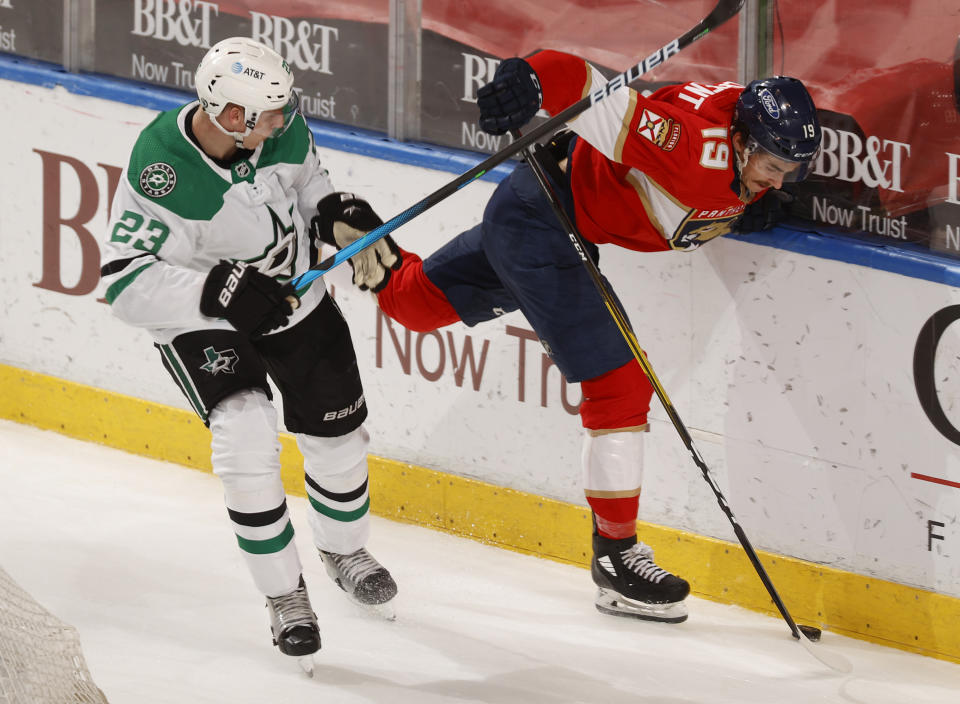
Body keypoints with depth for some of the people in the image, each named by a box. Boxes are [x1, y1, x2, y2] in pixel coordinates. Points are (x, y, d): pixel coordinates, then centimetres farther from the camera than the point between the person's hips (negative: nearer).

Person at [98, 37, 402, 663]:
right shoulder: (161, 174, -35)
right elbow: (125, 281, -33)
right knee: (246, 437, -24)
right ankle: (284, 594, -4)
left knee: (338, 436, 13)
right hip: (203, 325, -5)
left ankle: (345, 551, 45)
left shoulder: (282, 131, -18)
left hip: (296, 302, 5)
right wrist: (219, 291, -44)